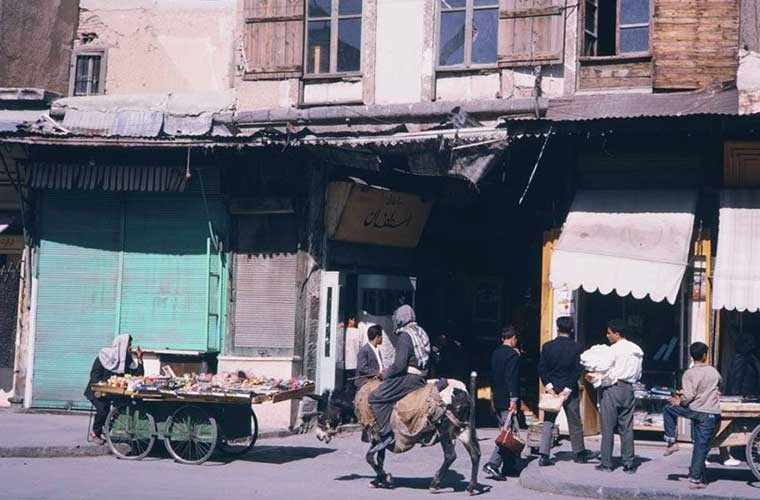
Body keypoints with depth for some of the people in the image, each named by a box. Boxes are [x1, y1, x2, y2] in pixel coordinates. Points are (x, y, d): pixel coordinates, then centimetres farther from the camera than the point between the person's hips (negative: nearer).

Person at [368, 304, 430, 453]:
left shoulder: (404, 336, -13)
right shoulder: (421, 332, 16)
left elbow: (399, 364, -21)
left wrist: (386, 373, -3)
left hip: (408, 377, -10)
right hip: (421, 377, 10)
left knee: (376, 397, -11)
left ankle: (386, 435, -17)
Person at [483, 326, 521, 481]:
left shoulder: (495, 354, 13)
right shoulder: (513, 354, -12)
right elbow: (512, 378, -19)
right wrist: (514, 399, -18)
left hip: (497, 399, 9)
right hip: (507, 400, -9)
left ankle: (509, 465, 19)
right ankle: (492, 464, -18)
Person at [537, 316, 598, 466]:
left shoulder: (547, 346, -2)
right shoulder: (575, 347, -6)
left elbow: (541, 368, -6)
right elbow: (578, 371, -11)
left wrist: (549, 387, -7)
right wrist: (568, 390, -10)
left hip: (552, 388, 1)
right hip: (570, 390, -1)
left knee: (548, 422, 4)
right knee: (575, 423, 12)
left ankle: (543, 455, -5)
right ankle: (579, 453, 24)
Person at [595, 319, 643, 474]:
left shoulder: (614, 349, -11)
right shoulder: (637, 350, 11)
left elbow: (607, 373, -12)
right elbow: (638, 374, 13)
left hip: (613, 388, -6)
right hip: (629, 390, 6)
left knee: (608, 428, 0)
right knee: (627, 428, 7)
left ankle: (606, 463, 3)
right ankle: (628, 464, 6)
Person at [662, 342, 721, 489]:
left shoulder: (689, 374, -5)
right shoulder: (714, 372, 7)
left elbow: (688, 396, -13)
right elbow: (718, 391, 23)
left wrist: (680, 402, 4)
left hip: (694, 410, -2)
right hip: (711, 414, 2)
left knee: (668, 409, 22)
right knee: (701, 447, 4)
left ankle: (671, 442, 15)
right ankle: (695, 479, 0)